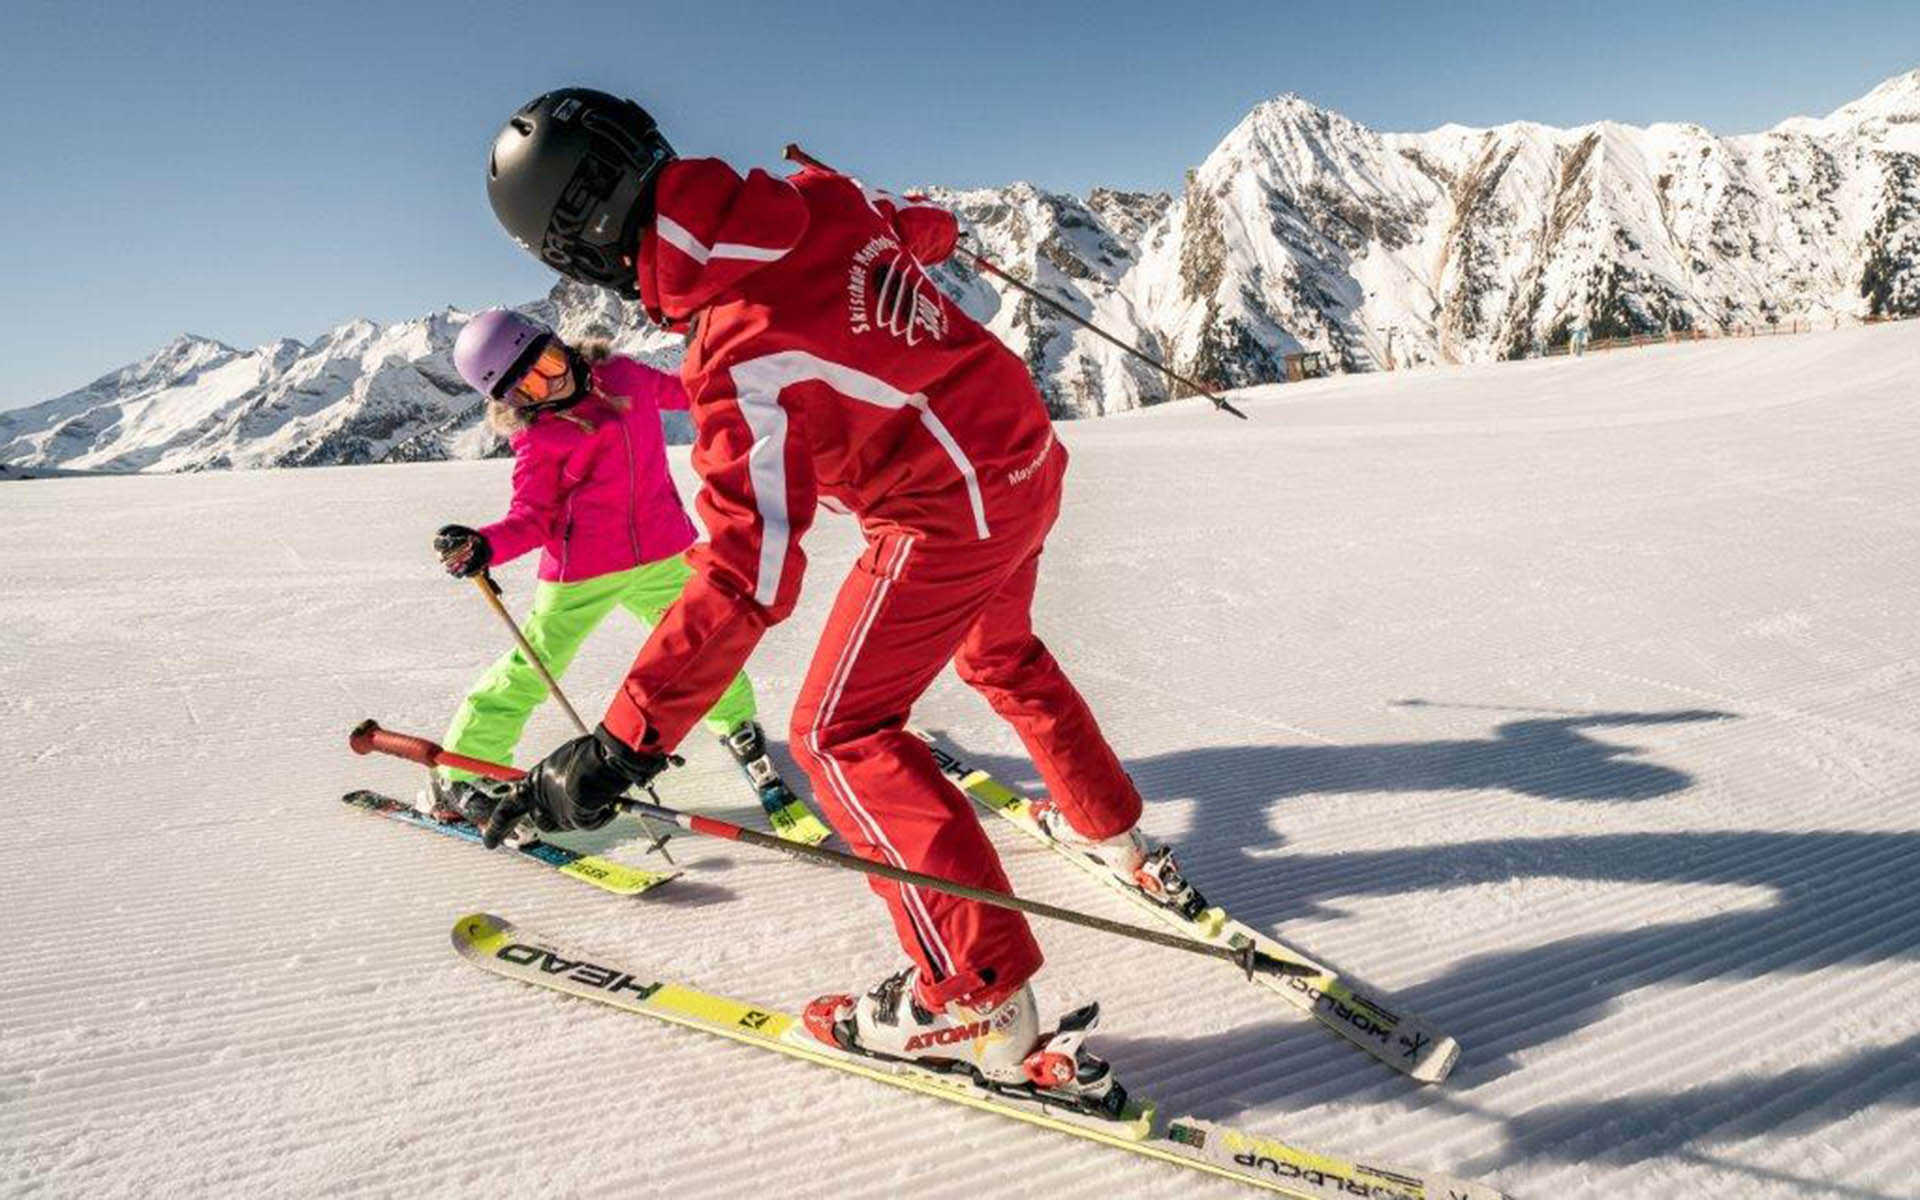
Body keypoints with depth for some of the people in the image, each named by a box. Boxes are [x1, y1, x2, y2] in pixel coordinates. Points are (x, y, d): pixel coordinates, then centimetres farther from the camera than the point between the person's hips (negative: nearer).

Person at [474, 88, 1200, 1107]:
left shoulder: (740, 356, -27)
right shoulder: (822, 199, -6)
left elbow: (748, 574, -32)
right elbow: (910, 222, 19)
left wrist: (623, 743, -30)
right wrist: (934, 226, 45)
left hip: (946, 518, -9)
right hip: (1026, 459, 9)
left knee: (839, 734, 0)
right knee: (999, 653, 31)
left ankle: (980, 1004, 0)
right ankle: (1115, 836, 48)